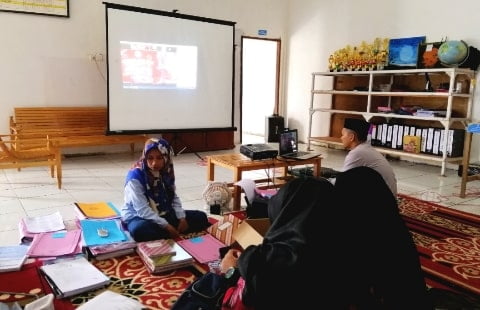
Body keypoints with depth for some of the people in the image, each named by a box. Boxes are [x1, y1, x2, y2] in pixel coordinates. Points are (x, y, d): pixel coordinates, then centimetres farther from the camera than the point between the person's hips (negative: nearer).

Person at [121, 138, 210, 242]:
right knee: (139, 230, -43)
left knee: (201, 217, -2)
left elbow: (174, 198, 5)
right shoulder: (135, 177, -21)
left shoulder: (167, 173, -1)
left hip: (164, 215, 6)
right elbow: (142, 209, -25)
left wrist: (182, 218, -11)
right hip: (139, 217, -6)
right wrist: (166, 226, -29)